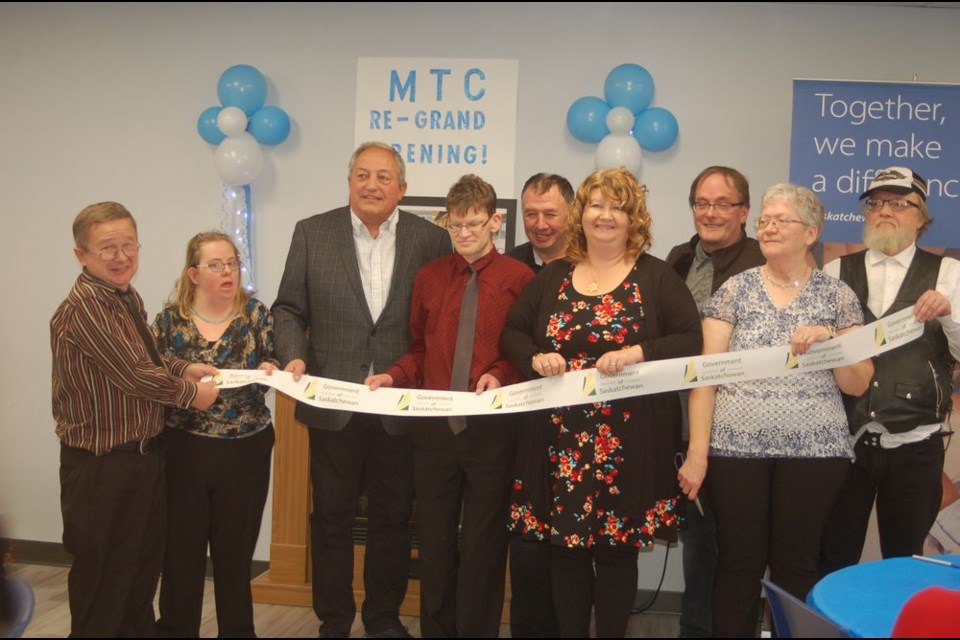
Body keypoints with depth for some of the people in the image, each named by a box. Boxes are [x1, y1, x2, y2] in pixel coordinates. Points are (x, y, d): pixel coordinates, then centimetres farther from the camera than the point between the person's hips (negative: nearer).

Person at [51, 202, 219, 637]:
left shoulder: (128, 298, 7)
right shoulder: (83, 308, -23)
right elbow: (134, 375, -24)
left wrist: (183, 368, 3)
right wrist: (191, 394, -10)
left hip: (144, 454, 9)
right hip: (101, 466, -9)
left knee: (144, 566, 22)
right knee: (102, 577, 7)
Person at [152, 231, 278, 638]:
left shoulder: (256, 313, -1)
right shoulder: (169, 320, -1)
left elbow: (275, 370, 2)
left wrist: (270, 373, -19)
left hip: (245, 453, 0)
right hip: (183, 452, 0)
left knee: (235, 553, 12)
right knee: (181, 553, 7)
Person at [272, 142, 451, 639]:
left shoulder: (431, 238, -1)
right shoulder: (312, 232, 1)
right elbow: (289, 308, 3)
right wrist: (293, 355, -14)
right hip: (334, 403, 0)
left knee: (393, 518, 13)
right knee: (332, 517, 12)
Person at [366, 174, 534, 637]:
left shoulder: (519, 279, -5)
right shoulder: (429, 277, 7)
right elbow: (419, 350, 11)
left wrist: (500, 376, -18)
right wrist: (393, 376, -6)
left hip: (491, 426, -3)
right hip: (433, 425, 4)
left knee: (483, 542, 8)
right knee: (434, 538, 13)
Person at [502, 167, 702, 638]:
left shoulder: (656, 277, 1)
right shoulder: (553, 276, 10)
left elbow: (692, 340, -5)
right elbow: (512, 332, 13)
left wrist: (640, 353, -21)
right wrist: (535, 358, -8)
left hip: (628, 443, -3)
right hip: (561, 439, 3)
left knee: (617, 549, 4)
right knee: (564, 546, 8)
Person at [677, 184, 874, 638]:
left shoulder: (837, 295, 5)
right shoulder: (735, 289, 3)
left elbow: (858, 385, 5)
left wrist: (829, 339, -13)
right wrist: (697, 452, -7)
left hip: (813, 451, 0)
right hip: (736, 447, 0)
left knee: (796, 565, 7)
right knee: (738, 562, 5)